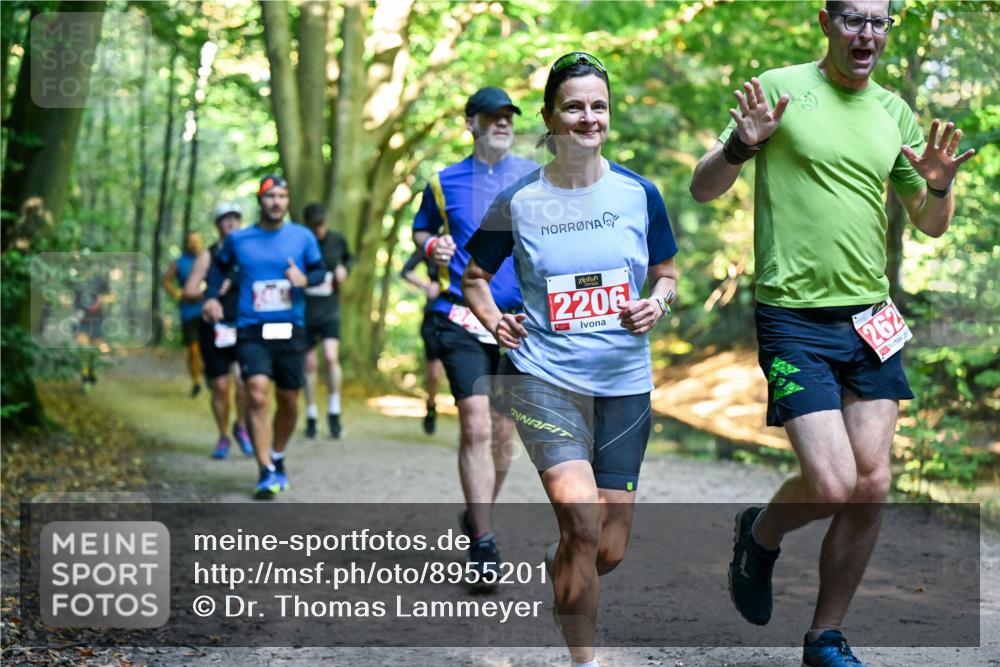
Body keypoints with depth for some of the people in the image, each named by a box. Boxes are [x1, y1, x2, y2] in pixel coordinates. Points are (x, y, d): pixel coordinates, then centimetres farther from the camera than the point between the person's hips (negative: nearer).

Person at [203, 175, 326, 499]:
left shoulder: (302, 237, 3)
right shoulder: (238, 239, 4)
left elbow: (320, 270, 10)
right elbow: (220, 266, 21)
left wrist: (305, 279, -12)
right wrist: (212, 296, 7)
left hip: (291, 330, 2)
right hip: (252, 330, -2)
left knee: (289, 402, 9)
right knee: (257, 396, -17)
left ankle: (277, 458, 34)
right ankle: (266, 473, -14)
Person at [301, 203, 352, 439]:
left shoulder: (337, 240, 0)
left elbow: (348, 258, 20)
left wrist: (344, 268, -1)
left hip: (330, 311, 0)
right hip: (304, 311, 0)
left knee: (331, 357, -16)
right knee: (309, 364, 5)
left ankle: (334, 412, -2)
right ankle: (311, 416, 19)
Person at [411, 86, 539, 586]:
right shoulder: (444, 182, 7)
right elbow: (420, 230, 20)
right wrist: (432, 245, -2)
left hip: (519, 319, 2)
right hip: (462, 319, -2)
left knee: (502, 431, 8)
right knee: (476, 426, -14)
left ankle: (477, 516, 29)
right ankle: (483, 543, -12)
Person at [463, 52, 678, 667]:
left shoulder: (640, 194, 3)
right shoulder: (519, 202, -1)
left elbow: (666, 271, 16)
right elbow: (475, 276, 14)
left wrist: (658, 304, -4)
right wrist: (495, 320, -3)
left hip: (625, 385, 3)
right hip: (544, 378, -3)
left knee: (610, 552, 4)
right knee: (583, 522, -21)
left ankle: (552, 569, 40)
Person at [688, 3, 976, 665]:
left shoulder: (893, 111, 11)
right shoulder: (781, 88, -3)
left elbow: (931, 225, 17)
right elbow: (703, 188, -3)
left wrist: (939, 186, -5)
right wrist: (742, 145, -22)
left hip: (870, 317, 5)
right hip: (794, 318, -5)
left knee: (872, 486, 1)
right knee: (831, 486, -13)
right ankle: (760, 533, 21)